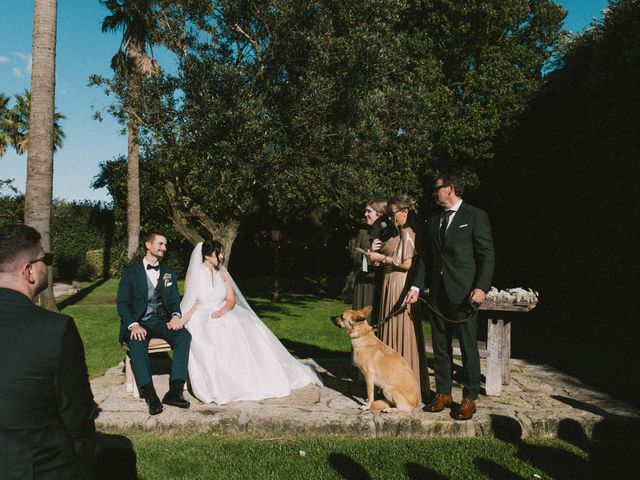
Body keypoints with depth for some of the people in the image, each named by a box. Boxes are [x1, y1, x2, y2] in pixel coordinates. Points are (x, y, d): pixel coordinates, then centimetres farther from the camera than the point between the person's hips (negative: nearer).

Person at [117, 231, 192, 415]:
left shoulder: (169, 273, 18)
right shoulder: (130, 272, 7)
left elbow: (174, 300, 10)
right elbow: (122, 302, -2)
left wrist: (176, 315, -15)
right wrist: (132, 324, -21)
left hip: (161, 322, 3)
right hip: (137, 322, -3)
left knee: (184, 336, -28)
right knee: (137, 342, -37)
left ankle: (175, 391, -31)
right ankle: (149, 394, -34)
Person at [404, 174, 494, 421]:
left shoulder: (475, 216, -3)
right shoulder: (434, 221, 15)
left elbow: (487, 255, -7)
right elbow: (426, 258, 16)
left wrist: (481, 287, -17)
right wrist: (416, 286, 6)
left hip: (464, 292, -6)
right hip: (438, 292, 6)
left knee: (468, 347, 2)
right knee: (440, 347, 11)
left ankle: (469, 398, 14)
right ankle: (443, 394, 23)